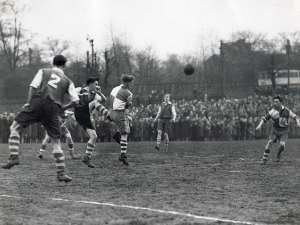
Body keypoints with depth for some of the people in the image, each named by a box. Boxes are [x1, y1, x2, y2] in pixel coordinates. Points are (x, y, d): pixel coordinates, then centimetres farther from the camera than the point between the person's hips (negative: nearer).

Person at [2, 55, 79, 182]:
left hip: (38, 102, -1)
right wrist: (63, 107, 29)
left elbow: (33, 87, 3)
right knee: (56, 142, 11)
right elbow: (75, 101, 12)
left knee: (15, 127, 8)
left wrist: (29, 102, 8)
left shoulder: (43, 72, 18)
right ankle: (61, 173, 9)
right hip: (53, 109, 2)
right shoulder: (67, 81, 20)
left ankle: (14, 157, -10)